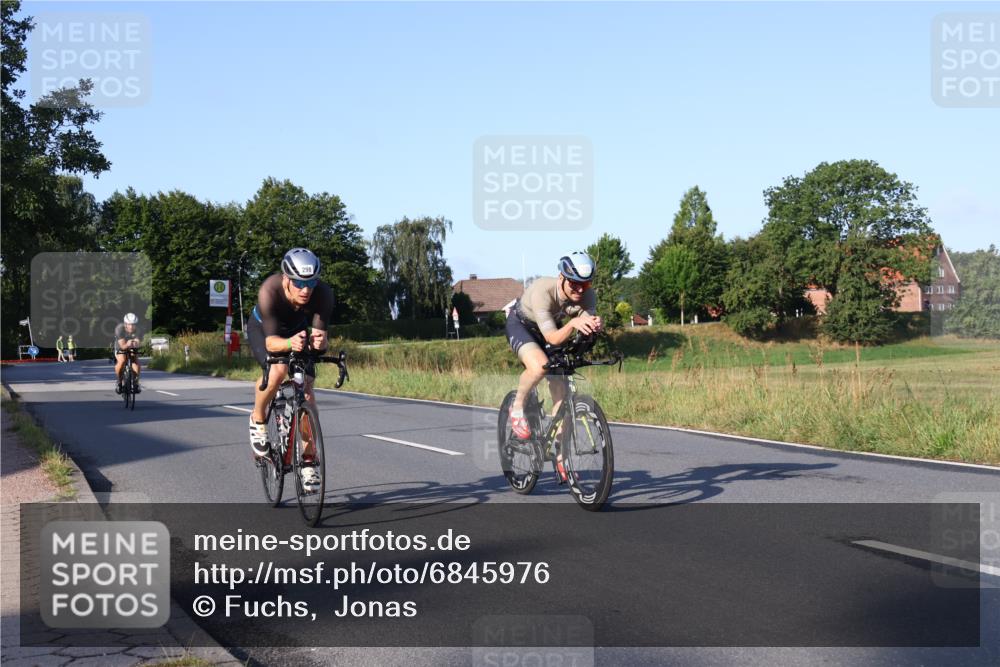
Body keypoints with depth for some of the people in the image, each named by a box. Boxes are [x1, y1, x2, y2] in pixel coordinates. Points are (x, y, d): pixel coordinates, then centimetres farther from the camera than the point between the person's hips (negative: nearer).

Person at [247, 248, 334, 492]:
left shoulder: (323, 293, -33)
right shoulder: (269, 291, -39)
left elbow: (319, 333, -35)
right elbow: (271, 341, -40)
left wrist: (319, 341, -59)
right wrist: (289, 343, -62)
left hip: (298, 330, 3)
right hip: (263, 329, -2)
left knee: (306, 391, -11)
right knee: (277, 370, -33)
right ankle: (257, 420, -3)